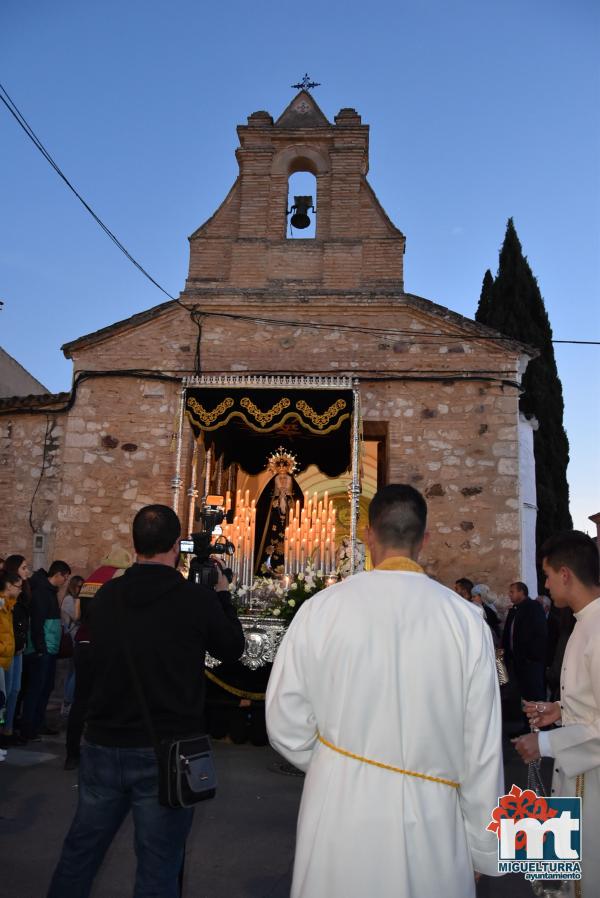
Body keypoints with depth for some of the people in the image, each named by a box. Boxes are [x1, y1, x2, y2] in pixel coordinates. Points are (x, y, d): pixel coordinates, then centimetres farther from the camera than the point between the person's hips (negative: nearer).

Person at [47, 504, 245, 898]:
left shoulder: (106, 596, -3)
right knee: (158, 865, 9)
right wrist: (222, 595, 13)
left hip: (103, 746, 4)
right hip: (166, 752, -4)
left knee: (80, 850, 21)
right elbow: (233, 648, 1)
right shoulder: (197, 599, -15)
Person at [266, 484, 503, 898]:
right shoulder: (466, 619, -12)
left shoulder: (321, 608, -13)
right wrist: (482, 850, 7)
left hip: (339, 811, 0)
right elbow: (481, 748, -6)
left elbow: (286, 725, -6)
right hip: (431, 822, 1)